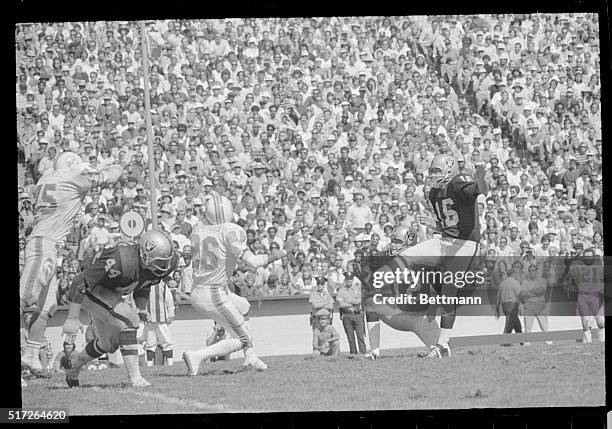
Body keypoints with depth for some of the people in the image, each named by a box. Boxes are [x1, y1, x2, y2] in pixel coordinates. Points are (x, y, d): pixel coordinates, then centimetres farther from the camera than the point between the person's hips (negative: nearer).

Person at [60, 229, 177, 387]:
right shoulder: (121, 261, -40)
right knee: (128, 321, -27)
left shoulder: (167, 264, -16)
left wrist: (142, 308, -9)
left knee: (109, 344, 18)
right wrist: (72, 318, -29)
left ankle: (73, 363, 44)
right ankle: (135, 377, -23)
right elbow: (82, 282, -32)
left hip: (110, 294, 9)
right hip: (92, 291, -9)